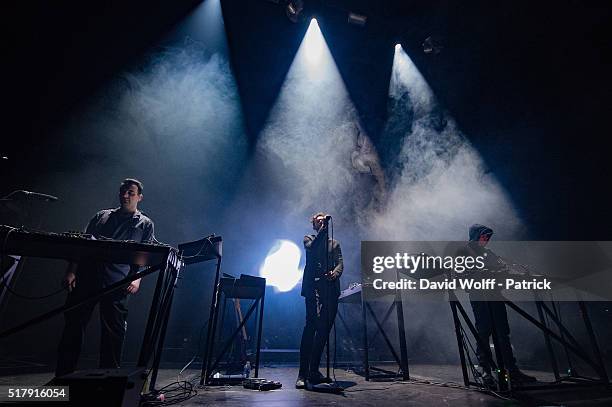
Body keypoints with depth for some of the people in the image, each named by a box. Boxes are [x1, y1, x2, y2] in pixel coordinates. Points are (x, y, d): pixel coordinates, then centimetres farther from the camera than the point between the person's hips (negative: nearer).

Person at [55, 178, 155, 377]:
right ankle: (62, 376, 23)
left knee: (113, 333, 3)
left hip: (117, 284, -2)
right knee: (73, 325, 7)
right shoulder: (102, 216, 18)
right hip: (86, 277, 3)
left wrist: (137, 279, -13)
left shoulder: (145, 224, 9)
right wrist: (71, 271, 4)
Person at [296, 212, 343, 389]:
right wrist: (322, 230, -10)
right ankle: (302, 374, -8)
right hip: (313, 287, -4)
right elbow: (311, 248, -10)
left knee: (324, 329, 4)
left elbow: (340, 263, 9)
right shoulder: (309, 239, 14)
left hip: (331, 288, 4)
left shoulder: (334, 243, 23)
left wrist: (335, 273, -12)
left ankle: (314, 371, 17)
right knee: (311, 325, -14)